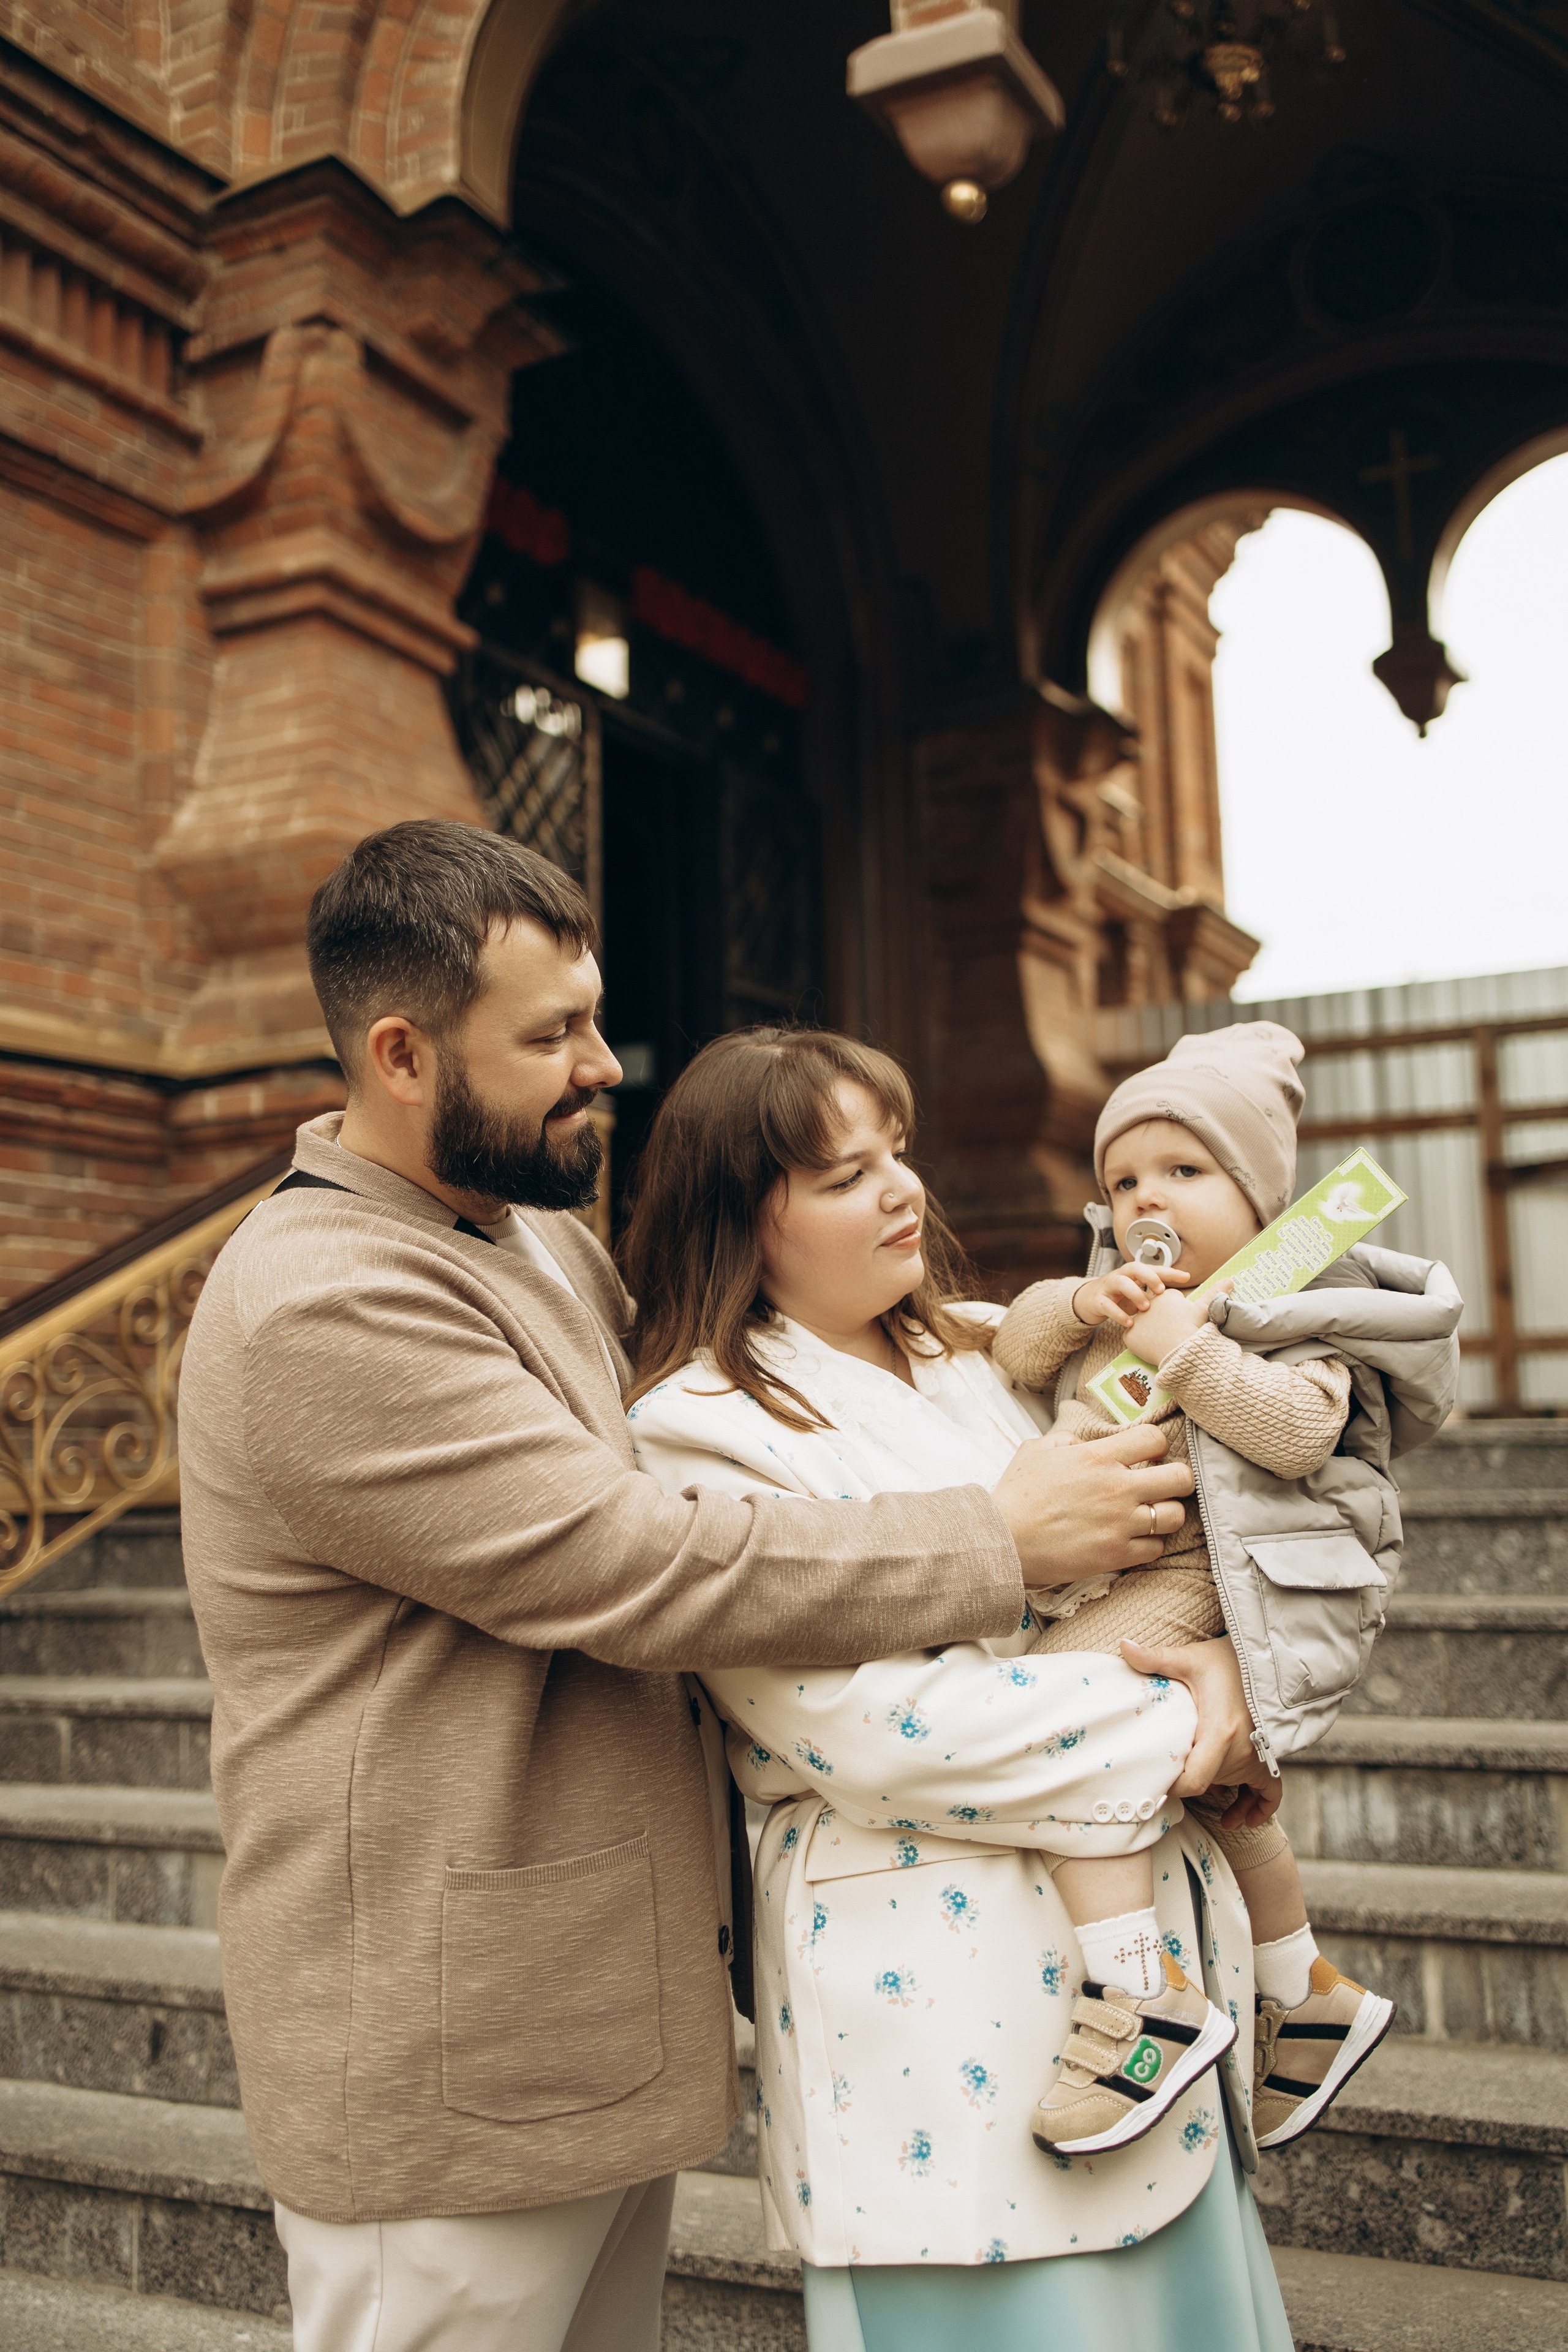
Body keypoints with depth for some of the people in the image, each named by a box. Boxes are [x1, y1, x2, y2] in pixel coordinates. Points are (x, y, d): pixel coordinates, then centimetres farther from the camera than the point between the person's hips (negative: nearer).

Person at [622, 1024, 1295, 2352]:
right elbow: (873, 1728, -20)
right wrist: (1173, 1734, -17)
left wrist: (1217, 1663, -10)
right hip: (933, 1982, -7)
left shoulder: (978, 1351, 9)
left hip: (1142, 1932, 7)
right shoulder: (705, 1430, -13)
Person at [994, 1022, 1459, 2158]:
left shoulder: (1288, 1310, -7)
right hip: (1105, 1574, 10)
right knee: (1219, 1795, 24)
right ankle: (1311, 1996, 44)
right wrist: (1081, 1303, -11)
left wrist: (1185, 1347, -24)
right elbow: (1016, 1347, 7)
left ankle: (1142, 1998, -27)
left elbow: (1299, 1431, -22)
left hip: (1191, 1581, -10)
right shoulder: (1130, 1296, 17)